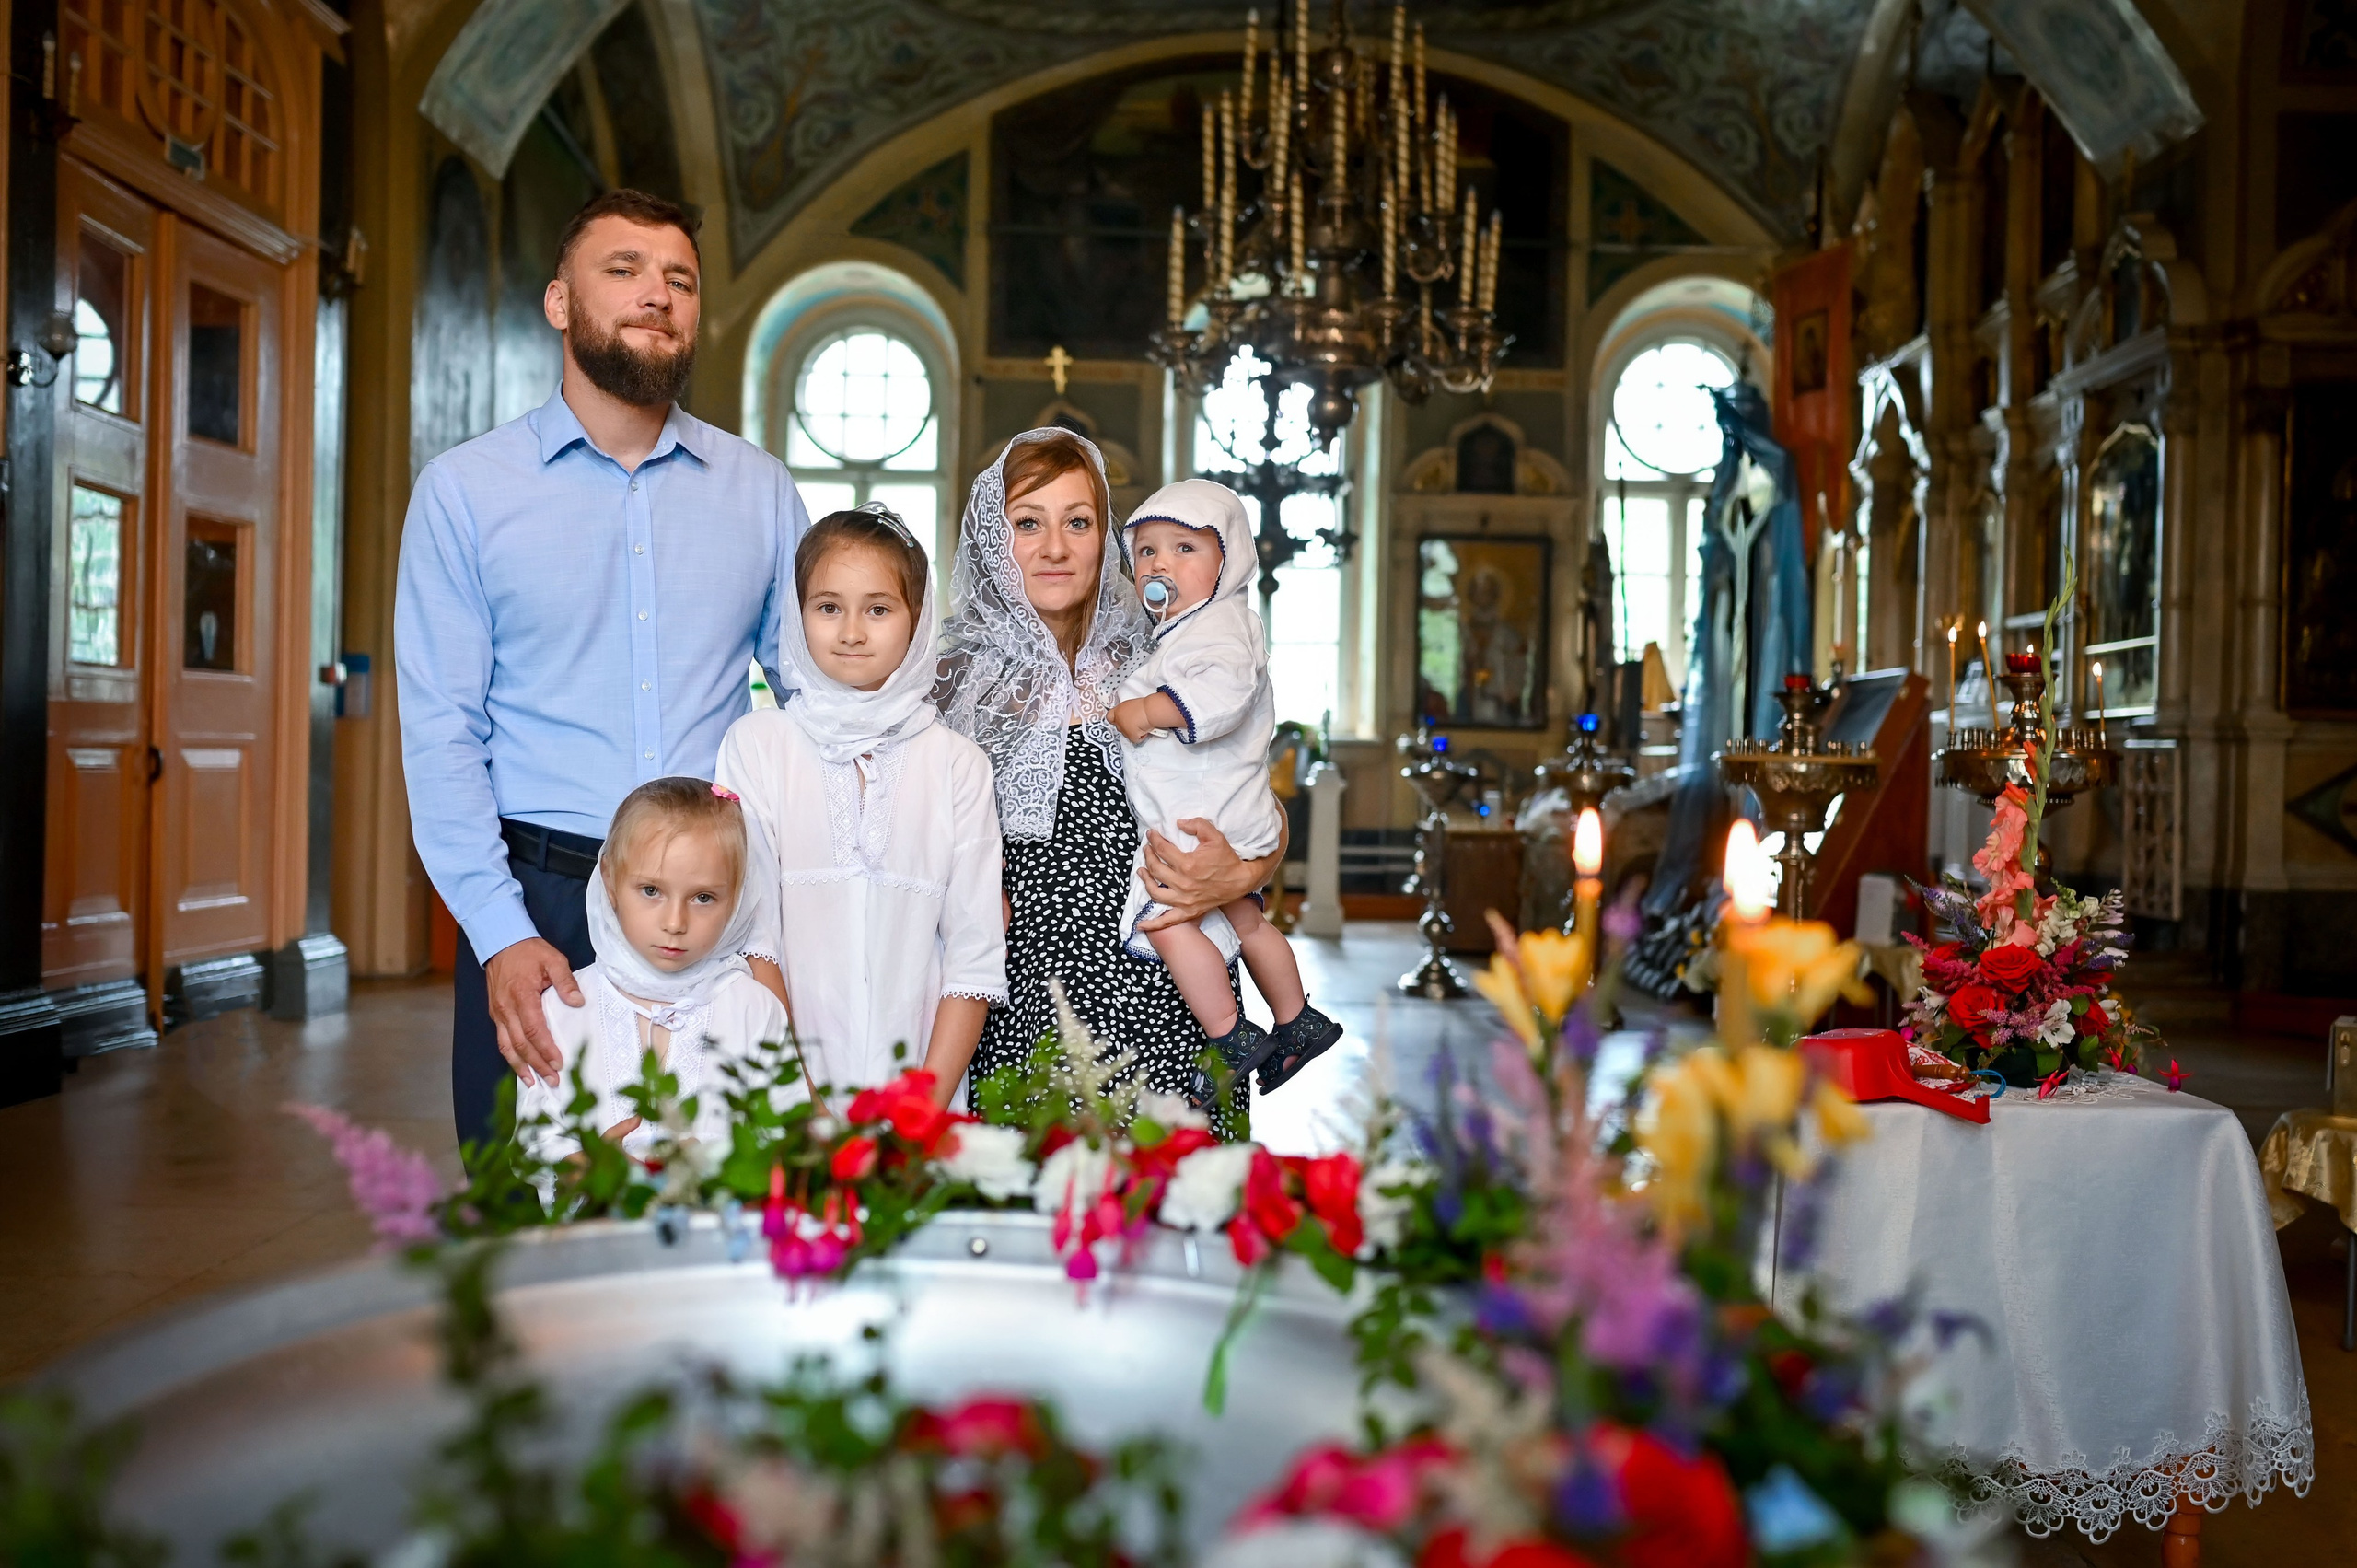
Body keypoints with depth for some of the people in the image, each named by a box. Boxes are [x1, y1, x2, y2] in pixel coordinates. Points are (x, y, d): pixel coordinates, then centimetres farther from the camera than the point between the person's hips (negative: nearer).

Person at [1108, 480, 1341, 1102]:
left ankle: (1234, 1043, -10)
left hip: (1205, 823, -11)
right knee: (1242, 920, 22)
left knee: (1167, 921, -16)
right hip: (1227, 823, 11)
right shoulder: (1187, 628, 16)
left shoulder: (1218, 625, -17)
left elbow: (1222, 693, -36)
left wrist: (1144, 711, -30)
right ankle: (1297, 1024, 36)